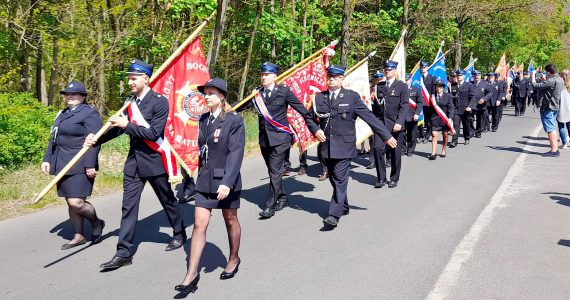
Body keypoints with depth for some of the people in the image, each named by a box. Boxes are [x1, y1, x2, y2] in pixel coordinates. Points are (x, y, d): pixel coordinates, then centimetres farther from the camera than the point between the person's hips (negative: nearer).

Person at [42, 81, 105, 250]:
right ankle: (78, 236, 19)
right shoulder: (62, 114, 18)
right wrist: (47, 159, 14)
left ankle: (96, 223, 13)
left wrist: (90, 165, -20)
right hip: (63, 165, 8)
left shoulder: (90, 113, -7)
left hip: (80, 166, -8)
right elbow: (53, 139, 21)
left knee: (76, 202, -13)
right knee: (70, 202, 10)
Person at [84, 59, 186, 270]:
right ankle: (124, 252, 3)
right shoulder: (130, 102, 6)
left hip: (154, 161, -5)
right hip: (134, 160, 5)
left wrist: (127, 125, -21)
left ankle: (179, 234, 36)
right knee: (128, 205, 1)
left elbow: (154, 133, -20)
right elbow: (119, 127, 8)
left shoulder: (159, 102, -13)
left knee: (167, 200, 13)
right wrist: (97, 140, -6)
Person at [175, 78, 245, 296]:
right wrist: (202, 175, 13)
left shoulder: (234, 120, -12)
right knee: (199, 224, 0)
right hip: (205, 180, 5)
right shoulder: (204, 119, 6)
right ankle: (192, 274, 3)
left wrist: (227, 182, -26)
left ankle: (234, 259, 36)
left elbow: (236, 153, -18)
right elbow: (201, 148, 13)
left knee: (230, 220, 14)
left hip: (226, 181, -5)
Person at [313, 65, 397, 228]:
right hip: (326, 146, 4)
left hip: (344, 146, -4)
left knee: (340, 180, -8)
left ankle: (334, 215, -8)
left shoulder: (352, 96, -2)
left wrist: (386, 136, -1)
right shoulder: (319, 97, 8)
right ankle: (344, 207, 31)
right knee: (334, 179, 13)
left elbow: (369, 116, -1)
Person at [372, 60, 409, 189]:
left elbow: (405, 106, -7)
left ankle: (394, 179, 20)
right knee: (378, 149, -11)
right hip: (380, 123, 2)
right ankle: (381, 178, 0)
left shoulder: (402, 86, 1)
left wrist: (399, 122, -18)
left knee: (395, 153, 5)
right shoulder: (379, 86, 13)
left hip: (395, 124, -2)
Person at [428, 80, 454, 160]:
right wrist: (429, 118, 2)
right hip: (435, 119, 0)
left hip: (445, 118, 0)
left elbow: (451, 108, -4)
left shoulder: (448, 96, -1)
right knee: (434, 135, -8)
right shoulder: (433, 96, 2)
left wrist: (450, 118, -13)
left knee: (445, 135, 11)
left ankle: (444, 150, 29)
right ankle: (433, 153, -9)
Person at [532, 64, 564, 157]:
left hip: (548, 108, -10)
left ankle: (554, 151, -6)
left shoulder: (551, 81, -21)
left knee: (550, 129, -7)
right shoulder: (560, 80, 10)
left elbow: (536, 86, -22)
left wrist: (533, 76, -8)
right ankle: (555, 149, 21)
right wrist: (544, 79, 14)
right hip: (555, 107, 10)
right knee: (552, 128, 16)